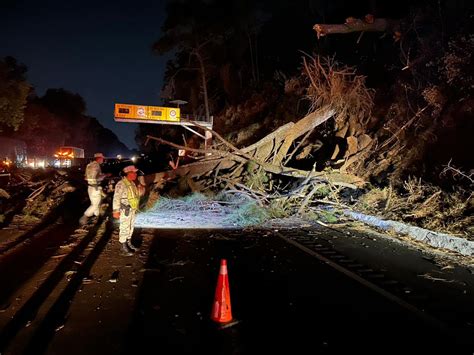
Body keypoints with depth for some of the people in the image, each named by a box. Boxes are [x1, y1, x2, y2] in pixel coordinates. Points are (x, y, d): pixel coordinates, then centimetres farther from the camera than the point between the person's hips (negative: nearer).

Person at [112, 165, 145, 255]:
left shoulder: (132, 183, 7)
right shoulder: (121, 184, -19)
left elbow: (137, 194, 16)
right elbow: (116, 198, -20)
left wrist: (141, 189, -5)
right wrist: (116, 211, -22)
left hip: (132, 210, 8)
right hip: (125, 210, -8)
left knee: (130, 227, 18)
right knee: (124, 228, 0)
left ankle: (129, 243, 31)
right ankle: (123, 247, 11)